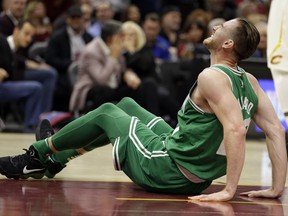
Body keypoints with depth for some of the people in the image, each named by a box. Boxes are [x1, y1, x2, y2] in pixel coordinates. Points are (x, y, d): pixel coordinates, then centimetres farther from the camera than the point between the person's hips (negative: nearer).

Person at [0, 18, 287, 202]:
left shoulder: (211, 77, -24)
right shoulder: (250, 82, 1)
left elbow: (236, 130, -36)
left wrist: (228, 190, -35)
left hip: (165, 171, -8)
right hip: (195, 180, 8)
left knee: (106, 113, 14)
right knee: (125, 105, 26)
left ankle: (39, 154, 31)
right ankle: (54, 159, 40)